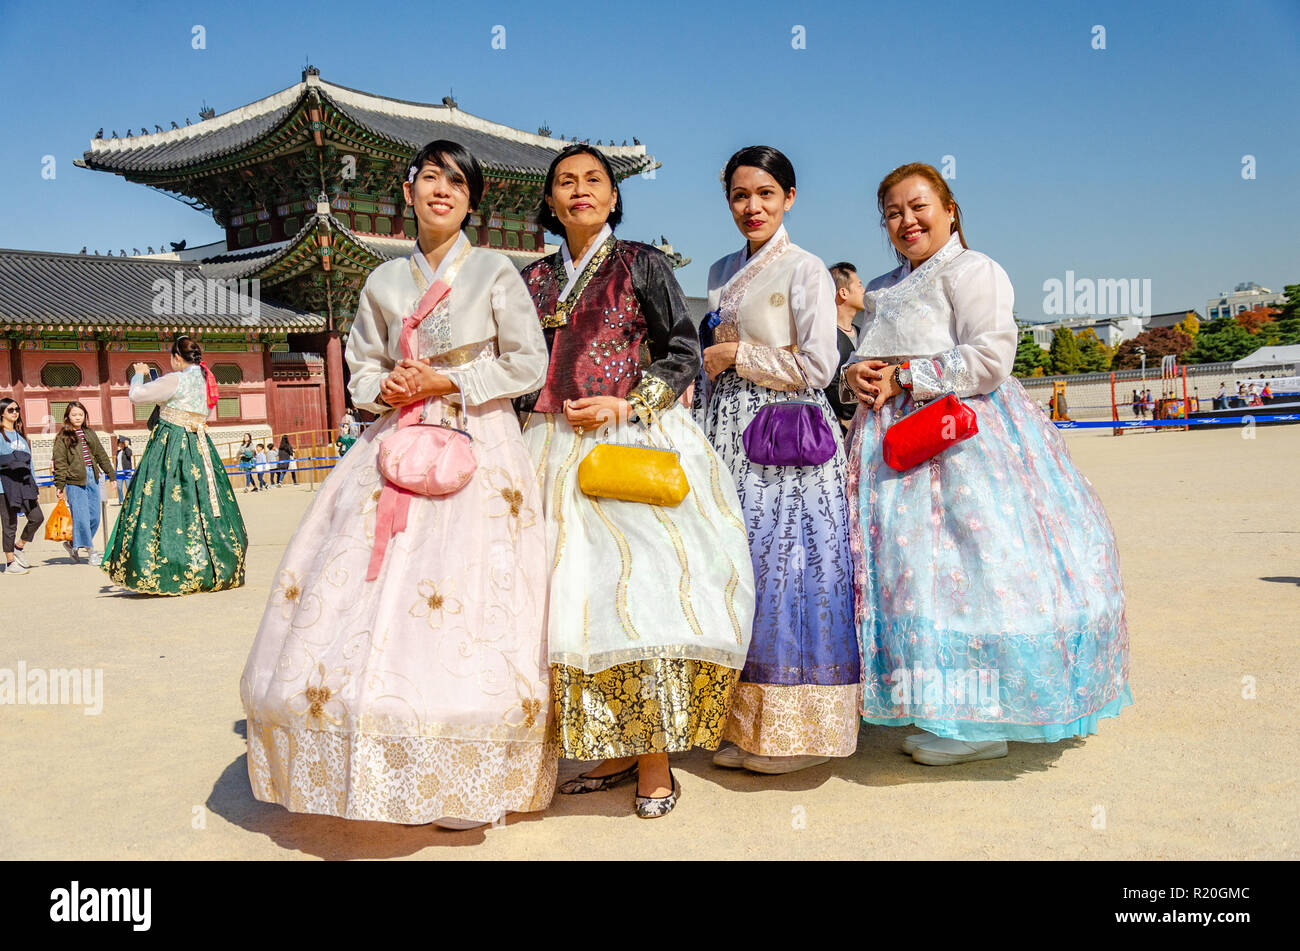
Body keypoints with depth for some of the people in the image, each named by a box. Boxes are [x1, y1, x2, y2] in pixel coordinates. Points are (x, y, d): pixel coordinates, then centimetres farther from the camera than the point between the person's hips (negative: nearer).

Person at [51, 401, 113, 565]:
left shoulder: (90, 433, 16)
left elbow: (101, 455, 20)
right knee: (81, 516, -7)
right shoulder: (63, 437, 1)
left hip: (92, 478, 5)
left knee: (94, 517, 4)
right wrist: (60, 486, -7)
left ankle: (73, 544, 22)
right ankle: (90, 551, 0)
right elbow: (60, 463, -2)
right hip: (74, 480, -5)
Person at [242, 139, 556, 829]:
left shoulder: (495, 271, 4)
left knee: (460, 603, -11)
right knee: (371, 594, -3)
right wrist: (386, 387, -3)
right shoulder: (384, 281, 15)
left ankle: (465, 781, -1)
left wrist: (447, 382, -8)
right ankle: (379, 768, 11)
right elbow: (361, 367, 19)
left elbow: (527, 363, 0)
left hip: (476, 447, -4)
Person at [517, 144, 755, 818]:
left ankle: (655, 763, -1)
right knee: (575, 597, 2)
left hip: (635, 444, -4)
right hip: (555, 452, 5)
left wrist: (626, 406, -12)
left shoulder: (642, 264, 4)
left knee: (639, 589, -11)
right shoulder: (534, 278, 16)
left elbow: (684, 354, 0)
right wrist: (553, 410, 3)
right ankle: (617, 753, 13)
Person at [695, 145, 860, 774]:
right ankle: (746, 724, 16)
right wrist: (700, 431, 15)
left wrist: (738, 357, -7)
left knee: (783, 568, -6)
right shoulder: (722, 273, 17)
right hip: (728, 437, 7)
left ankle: (793, 729, 7)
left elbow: (817, 368, -12)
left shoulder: (805, 270, -5)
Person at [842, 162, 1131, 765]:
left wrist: (905, 377, -13)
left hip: (962, 439, -8)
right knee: (905, 568, 4)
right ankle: (941, 708, 14)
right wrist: (856, 374, 1)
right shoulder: (882, 291, 23)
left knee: (967, 567, -11)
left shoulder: (971, 271, -3)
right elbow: (865, 357, 25)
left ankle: (983, 722, -1)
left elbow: (989, 361, -14)